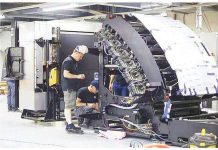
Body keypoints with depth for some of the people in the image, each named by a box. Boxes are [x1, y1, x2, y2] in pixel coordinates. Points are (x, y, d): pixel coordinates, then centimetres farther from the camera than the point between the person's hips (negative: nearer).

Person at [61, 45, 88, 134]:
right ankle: (70, 126, -10)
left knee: (69, 107, 12)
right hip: (68, 88, -10)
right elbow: (66, 74, -20)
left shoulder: (74, 62, 19)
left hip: (72, 87, 10)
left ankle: (69, 125, 17)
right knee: (68, 106, -9)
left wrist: (79, 76, 14)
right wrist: (77, 76, -18)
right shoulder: (68, 61, -13)